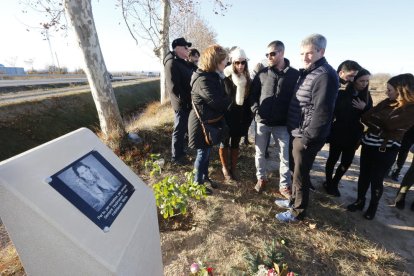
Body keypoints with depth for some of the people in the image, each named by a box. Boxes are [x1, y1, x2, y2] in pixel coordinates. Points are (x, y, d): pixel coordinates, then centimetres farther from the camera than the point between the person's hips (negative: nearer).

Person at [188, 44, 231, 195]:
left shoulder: (214, 76, 8)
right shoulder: (203, 79, -23)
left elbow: (222, 96, 8)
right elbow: (217, 102, -26)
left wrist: (226, 100, -12)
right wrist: (229, 100, -9)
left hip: (211, 121, 9)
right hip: (202, 122, -9)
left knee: (207, 151, 20)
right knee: (202, 153, 5)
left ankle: (205, 177, 38)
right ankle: (198, 183, 24)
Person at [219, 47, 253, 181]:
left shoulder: (247, 79, 2)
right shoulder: (225, 78, -13)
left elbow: (248, 100, 5)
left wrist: (248, 118, 2)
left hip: (240, 118, 4)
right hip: (226, 117, -4)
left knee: (235, 144, 14)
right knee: (224, 143, 11)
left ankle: (233, 168, 31)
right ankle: (225, 168, 28)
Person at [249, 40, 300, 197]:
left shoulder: (295, 74, 0)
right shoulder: (262, 74, 4)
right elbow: (253, 94, 8)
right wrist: (255, 108, -7)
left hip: (283, 123, -1)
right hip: (262, 121, 2)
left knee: (286, 156, 7)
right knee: (260, 152, 12)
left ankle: (284, 185, 24)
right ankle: (261, 178, 33)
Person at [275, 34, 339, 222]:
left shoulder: (325, 75, -18)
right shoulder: (308, 72, 13)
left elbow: (322, 113, -24)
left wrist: (307, 138, -20)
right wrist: (300, 134, 15)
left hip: (308, 137, -9)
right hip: (300, 133, 9)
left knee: (300, 174, 5)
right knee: (298, 171, 21)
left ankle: (297, 211, 24)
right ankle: (294, 200, 40)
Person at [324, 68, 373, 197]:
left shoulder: (367, 96, 5)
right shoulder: (342, 93, -10)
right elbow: (332, 111, -12)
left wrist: (364, 108, -14)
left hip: (354, 135, 5)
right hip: (338, 133, -5)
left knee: (347, 161, 10)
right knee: (333, 159, 9)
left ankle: (334, 184, 29)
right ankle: (328, 183, 27)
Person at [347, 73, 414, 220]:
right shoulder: (388, 102, 5)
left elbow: (388, 124, -19)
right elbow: (365, 117, -1)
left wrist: (372, 117, -3)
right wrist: (380, 127, -13)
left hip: (386, 150, -5)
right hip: (368, 144, 5)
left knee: (376, 179, 9)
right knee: (363, 175, 14)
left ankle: (373, 206, 31)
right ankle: (360, 201, 33)